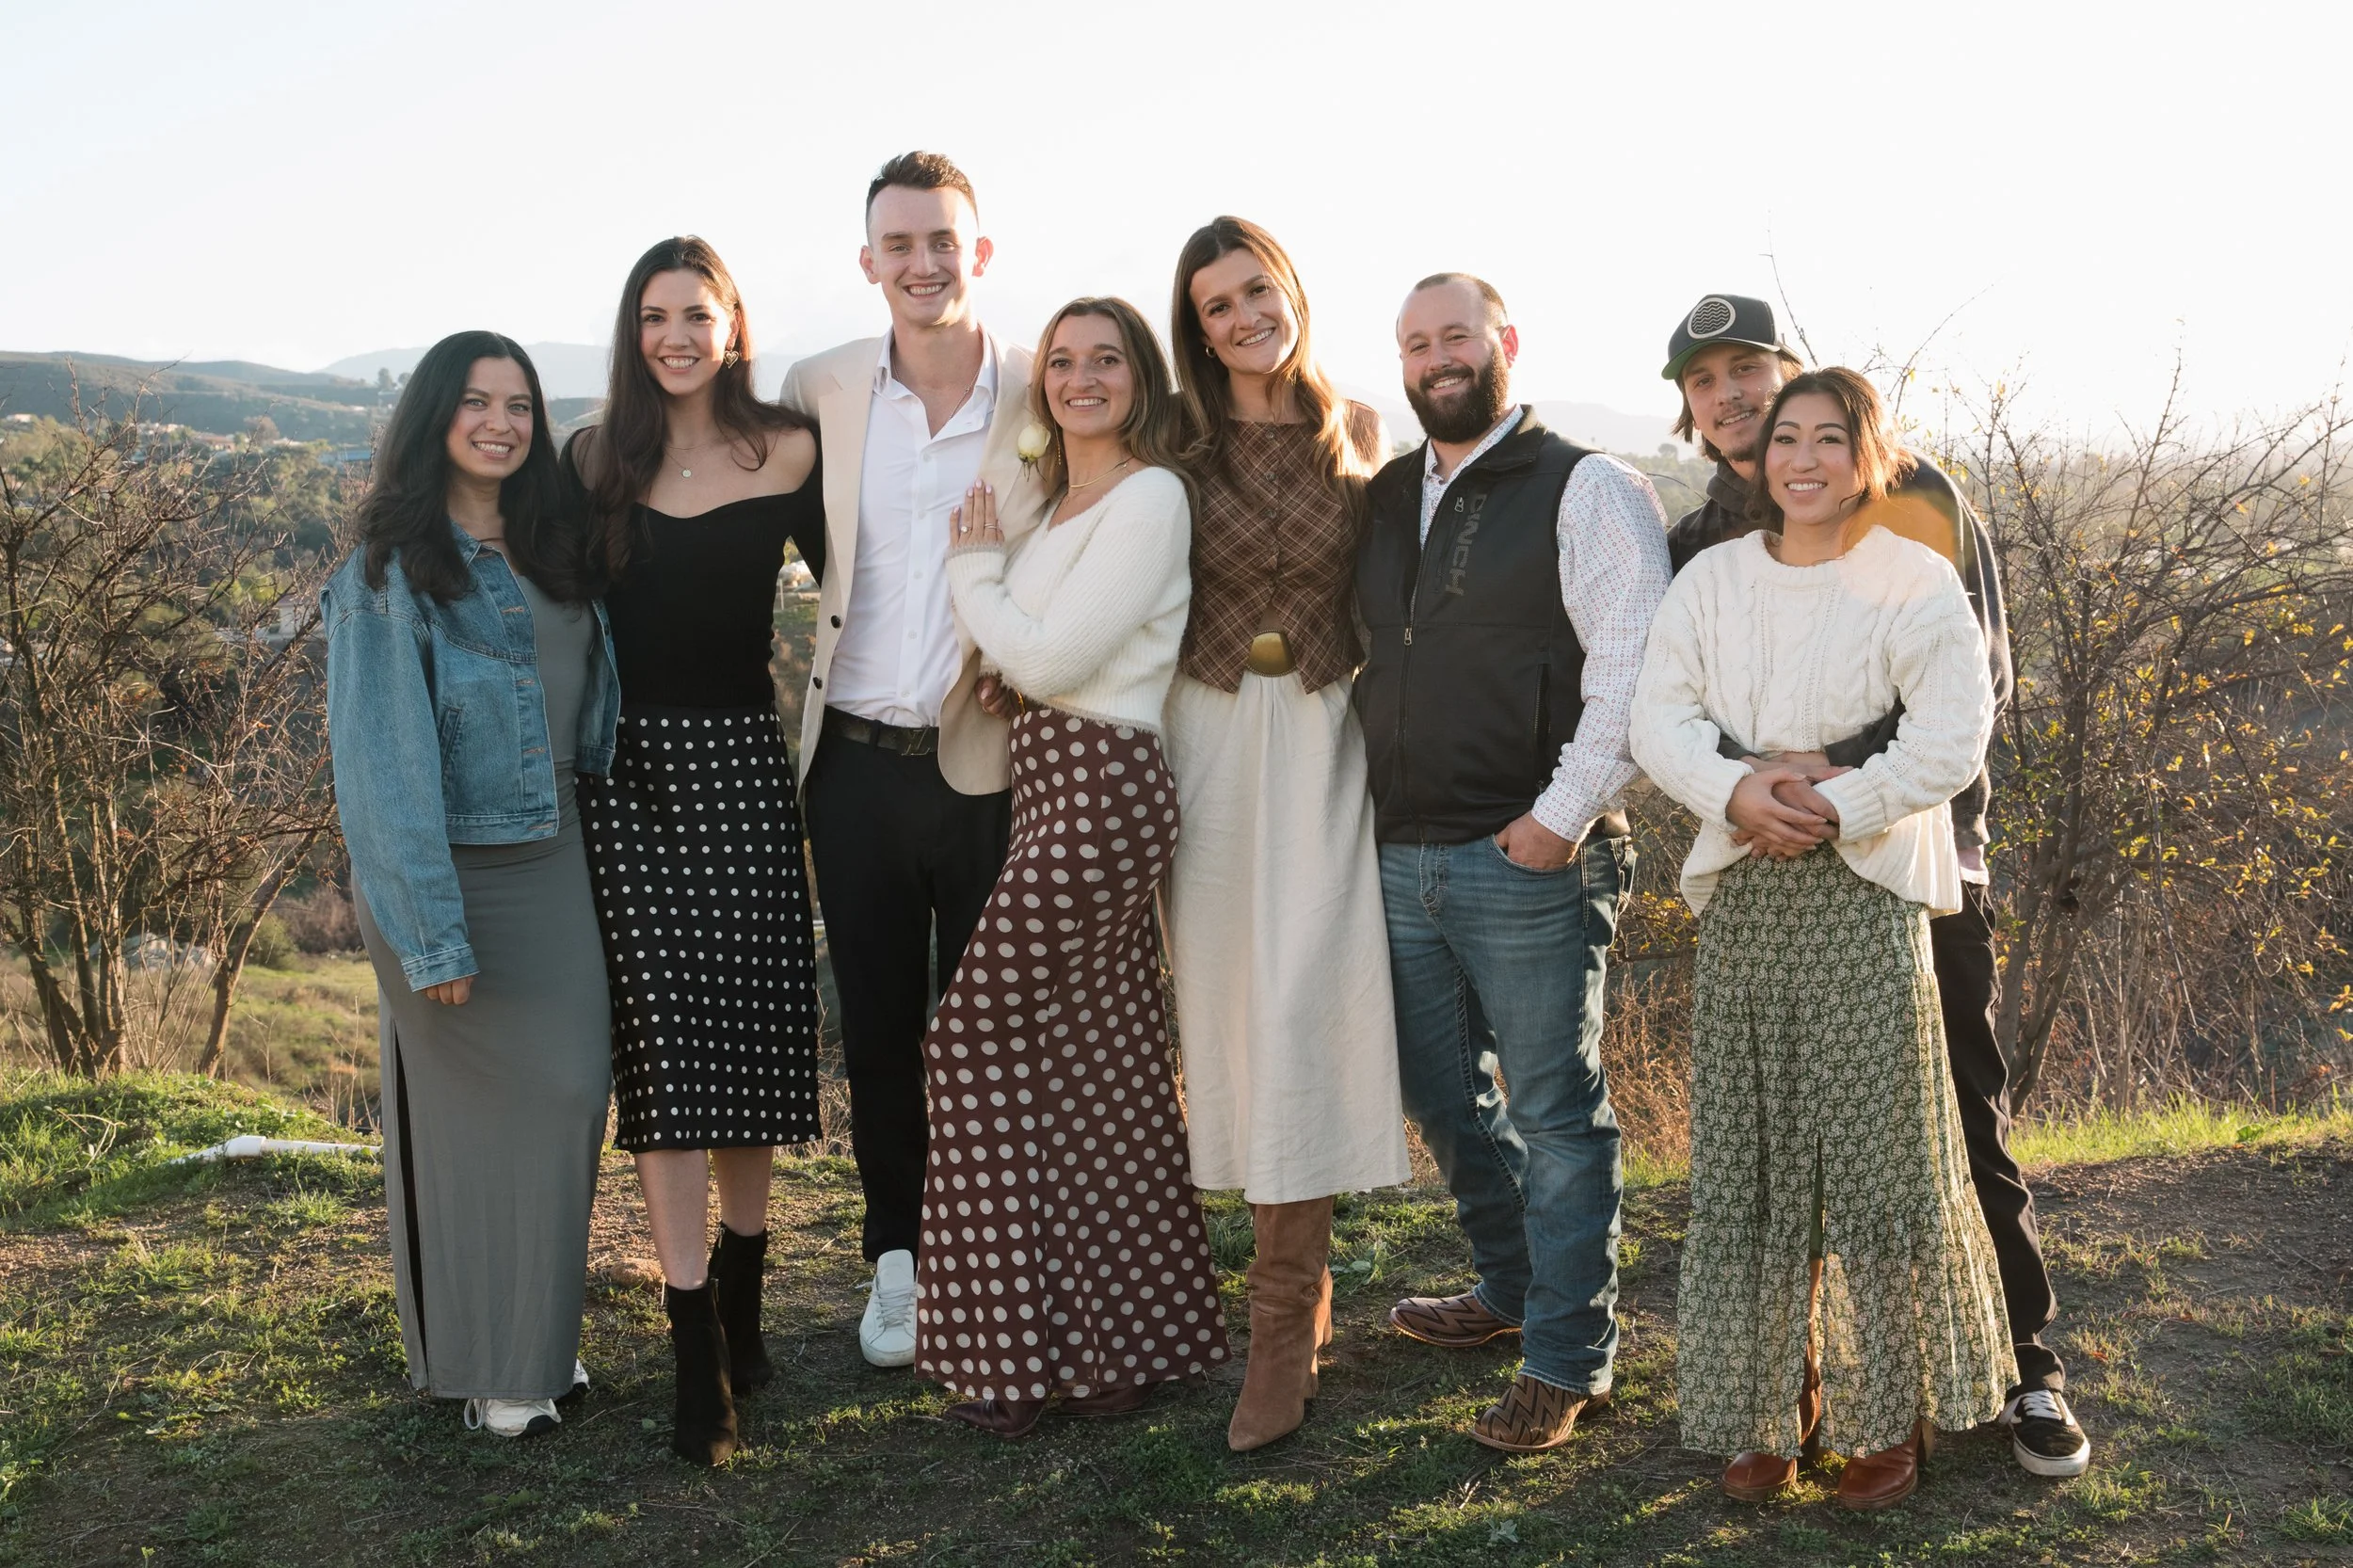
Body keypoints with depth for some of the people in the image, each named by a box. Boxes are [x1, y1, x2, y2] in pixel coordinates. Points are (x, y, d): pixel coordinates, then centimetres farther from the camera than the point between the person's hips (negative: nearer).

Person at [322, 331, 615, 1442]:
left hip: (552, 866, 6)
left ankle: (536, 1336, 22)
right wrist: (430, 932, -18)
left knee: (568, 1093, 6)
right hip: (448, 874, -6)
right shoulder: (389, 575, -11)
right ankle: (478, 1362, 15)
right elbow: (379, 762, -15)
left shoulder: (553, 554, 8)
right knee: (469, 1110, 1)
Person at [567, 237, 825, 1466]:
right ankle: (698, 1357, -2)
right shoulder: (593, 458, 7)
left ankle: (739, 1293, 26)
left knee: (749, 1030, 5)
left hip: (740, 757, 0)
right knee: (664, 1044, -5)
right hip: (625, 767, 0)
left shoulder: (786, 454, 2)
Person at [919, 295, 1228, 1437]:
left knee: (985, 1034, -4)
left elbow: (1049, 658, -16)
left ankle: (1017, 1350, 7)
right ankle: (1126, 1337, 22)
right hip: (1052, 785, 9)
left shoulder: (1149, 497, -12)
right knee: (1100, 1060, 12)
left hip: (1099, 791, -9)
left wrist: (974, 569, -2)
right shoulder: (1047, 496, 16)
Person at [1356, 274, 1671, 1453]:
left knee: (1554, 1110, 0)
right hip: (1401, 858, 7)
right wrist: (1365, 804, 14)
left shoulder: (1585, 491, -4)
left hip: (1528, 862, -7)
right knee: (1440, 1094, 17)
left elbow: (1633, 665, -12)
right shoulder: (1383, 499, 15)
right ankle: (1513, 1288, 37)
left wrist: (1565, 814, -16)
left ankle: (1566, 1363, 11)